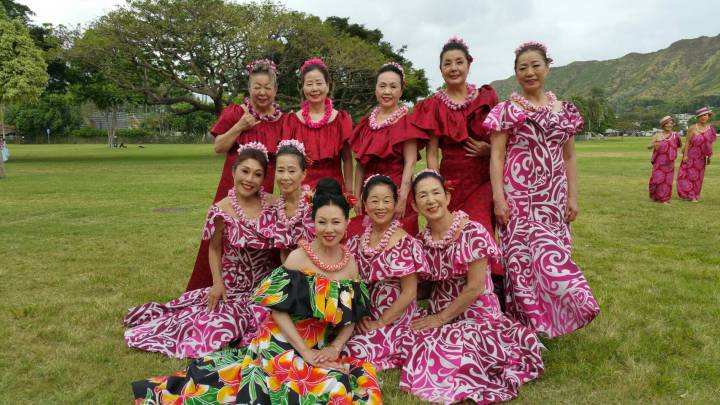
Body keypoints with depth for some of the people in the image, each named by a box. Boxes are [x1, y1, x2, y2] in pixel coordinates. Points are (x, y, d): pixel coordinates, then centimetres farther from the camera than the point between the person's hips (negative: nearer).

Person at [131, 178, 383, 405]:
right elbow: (278, 309, -12)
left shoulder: (351, 263, 4)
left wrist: (335, 348, -7)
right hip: (284, 341, -5)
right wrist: (305, 352, -16)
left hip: (326, 348, 5)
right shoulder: (298, 257, -10)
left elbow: (352, 317, 8)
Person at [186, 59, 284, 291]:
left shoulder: (283, 119, 6)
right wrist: (240, 126, -12)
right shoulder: (234, 113, 2)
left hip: (268, 188, 1)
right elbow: (218, 148, -2)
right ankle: (211, 289, 14)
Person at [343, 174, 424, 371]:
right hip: (365, 316, 6)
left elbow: (409, 293, -14)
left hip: (395, 319, -5)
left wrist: (380, 323, -11)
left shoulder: (406, 244, -14)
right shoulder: (358, 239, 3)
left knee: (353, 352, -21)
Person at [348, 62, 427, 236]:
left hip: (396, 189, -5)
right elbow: (360, 163, 11)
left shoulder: (406, 120, -4)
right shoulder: (367, 122, 11)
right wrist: (356, 195, 5)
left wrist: (403, 198, -18)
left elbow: (410, 163, -11)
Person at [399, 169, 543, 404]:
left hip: (476, 313, -5)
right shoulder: (422, 240, 1)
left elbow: (475, 287, -16)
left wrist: (441, 318, -12)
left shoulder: (473, 233, -16)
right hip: (437, 313, 6)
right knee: (421, 342, -20)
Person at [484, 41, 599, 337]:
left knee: (551, 256, 6)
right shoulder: (506, 110, 0)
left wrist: (572, 197, 7)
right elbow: (496, 157, -4)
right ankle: (528, 322, 10)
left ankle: (554, 319, 21)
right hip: (519, 196, -3)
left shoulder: (564, 110, 10)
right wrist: (498, 198, -12)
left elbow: (569, 158, 13)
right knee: (522, 256, -3)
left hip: (554, 198, 4)